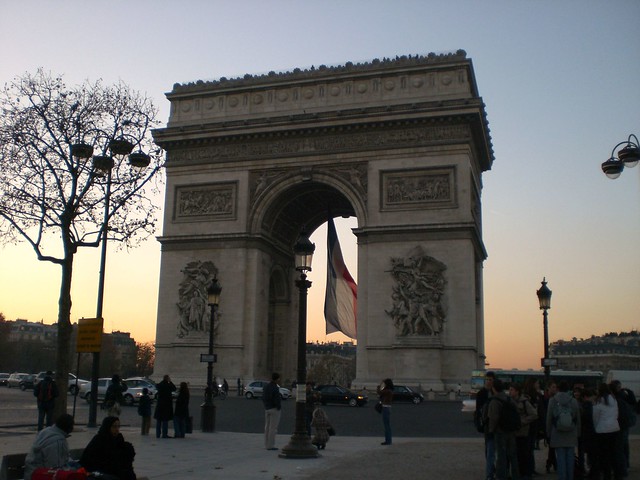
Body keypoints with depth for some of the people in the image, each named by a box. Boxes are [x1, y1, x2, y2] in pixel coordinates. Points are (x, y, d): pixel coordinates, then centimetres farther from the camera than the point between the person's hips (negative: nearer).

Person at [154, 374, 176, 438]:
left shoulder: (159, 385, 2)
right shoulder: (168, 385, -12)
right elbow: (174, 389, 2)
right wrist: (170, 382, 6)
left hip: (159, 405, 5)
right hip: (167, 404, -5)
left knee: (158, 420, 11)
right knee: (165, 420, -1)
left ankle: (158, 434, 14)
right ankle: (164, 434, -1)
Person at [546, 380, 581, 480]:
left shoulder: (552, 400, -4)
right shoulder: (574, 401, -1)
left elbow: (549, 418, -2)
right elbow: (578, 419, 4)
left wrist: (549, 433, 7)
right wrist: (578, 434, 13)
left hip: (557, 435, -1)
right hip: (571, 435, 1)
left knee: (560, 458, 1)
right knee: (570, 458, 8)